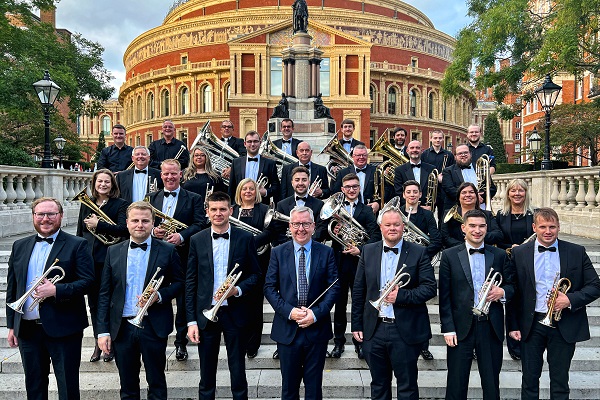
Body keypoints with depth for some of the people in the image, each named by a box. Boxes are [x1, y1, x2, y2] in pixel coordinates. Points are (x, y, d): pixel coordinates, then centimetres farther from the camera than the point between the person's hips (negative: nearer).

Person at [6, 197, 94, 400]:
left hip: (63, 328, -5)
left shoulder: (77, 245, -5)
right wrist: (11, 325, 10)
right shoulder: (20, 246, 10)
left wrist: (55, 290, -23)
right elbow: (11, 288, 13)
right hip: (27, 329, 5)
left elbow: (87, 281, -12)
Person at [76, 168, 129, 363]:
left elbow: (123, 229, -16)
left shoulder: (120, 204, -3)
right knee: (93, 303, 11)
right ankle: (98, 343, 24)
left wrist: (98, 225, -20)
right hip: (89, 259, 5)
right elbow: (80, 231, 16)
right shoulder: (86, 203, 12)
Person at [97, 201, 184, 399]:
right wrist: (103, 331, 0)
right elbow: (104, 294, 5)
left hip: (154, 327, -2)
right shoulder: (113, 252, 4)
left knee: (156, 383, 11)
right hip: (121, 328, 2)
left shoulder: (167, 250, -2)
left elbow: (179, 282, 4)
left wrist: (159, 295, -15)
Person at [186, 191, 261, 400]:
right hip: (206, 314, 1)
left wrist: (238, 289, -17)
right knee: (206, 376, 14)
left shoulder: (246, 238, -2)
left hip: (235, 313, -1)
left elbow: (255, 275, 3)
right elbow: (190, 282, 2)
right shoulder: (197, 240, 1)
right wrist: (191, 320, -2)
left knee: (238, 373, 11)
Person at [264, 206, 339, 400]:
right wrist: (289, 311, -14)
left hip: (317, 328, 0)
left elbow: (334, 288, -3)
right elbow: (269, 288, -1)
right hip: (287, 328, 0)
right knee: (289, 384, 14)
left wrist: (316, 313, -14)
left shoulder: (326, 252, 0)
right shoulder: (278, 253, 1)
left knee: (314, 384, 13)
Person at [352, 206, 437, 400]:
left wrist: (401, 296, -20)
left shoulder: (418, 252, -4)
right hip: (373, 330, 3)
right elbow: (358, 290, 6)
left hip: (406, 331, -2)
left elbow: (430, 288, -7)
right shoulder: (368, 251, 4)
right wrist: (356, 325, 4)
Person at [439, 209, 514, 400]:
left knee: (492, 383, 13)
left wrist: (502, 292, -12)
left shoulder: (500, 255, 6)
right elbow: (445, 296, -2)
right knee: (456, 384, 7)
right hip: (461, 327, -2)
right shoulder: (449, 256, -1)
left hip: (491, 327, 2)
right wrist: (448, 328, -7)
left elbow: (512, 286, 12)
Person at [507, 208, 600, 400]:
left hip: (564, 326, 0)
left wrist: (570, 299, -16)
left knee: (560, 381, 13)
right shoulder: (519, 253, -2)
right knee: (529, 380, 12)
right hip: (531, 326, 0)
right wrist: (513, 326, -2)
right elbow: (513, 292, 0)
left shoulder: (577, 252, -1)